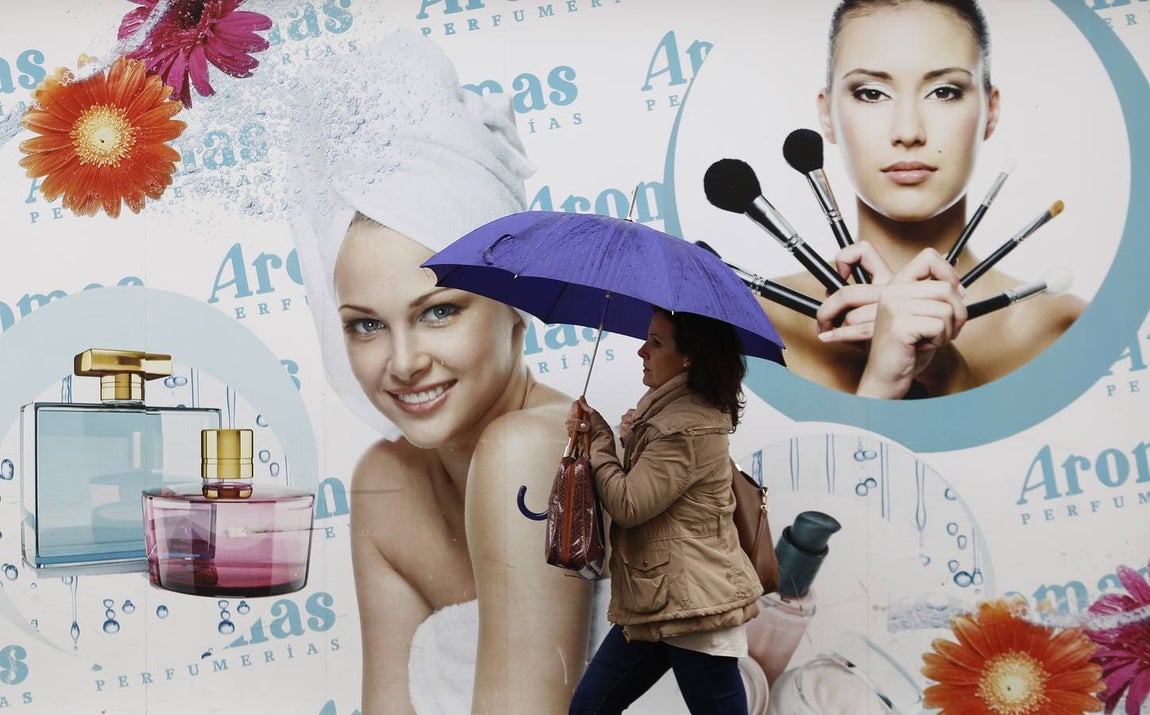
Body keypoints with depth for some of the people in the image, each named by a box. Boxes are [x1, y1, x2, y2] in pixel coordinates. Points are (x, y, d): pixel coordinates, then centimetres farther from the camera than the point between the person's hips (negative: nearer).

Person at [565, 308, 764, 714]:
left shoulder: (686, 426, -19)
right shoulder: (670, 408, 13)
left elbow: (628, 505, -18)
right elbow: (639, 480, 15)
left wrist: (597, 438, -5)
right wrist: (595, 431, -2)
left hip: (692, 604, -10)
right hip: (658, 601, 11)